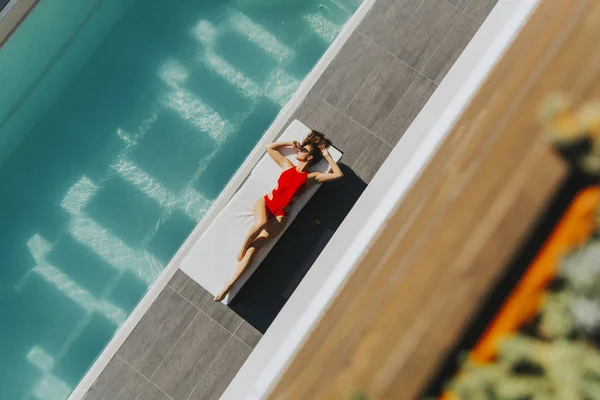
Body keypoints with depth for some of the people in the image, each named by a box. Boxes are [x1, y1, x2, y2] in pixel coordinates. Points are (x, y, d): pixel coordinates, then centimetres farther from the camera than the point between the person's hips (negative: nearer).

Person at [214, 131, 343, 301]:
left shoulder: (311, 177, 6)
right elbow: (269, 147, 23)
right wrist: (290, 143, 19)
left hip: (279, 215, -2)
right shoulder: (287, 165, 14)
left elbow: (338, 174, 0)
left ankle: (229, 285, -20)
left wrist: (327, 156, 6)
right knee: (261, 223, -39)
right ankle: (242, 247, -11)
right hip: (265, 202, 2)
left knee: (253, 248, -17)